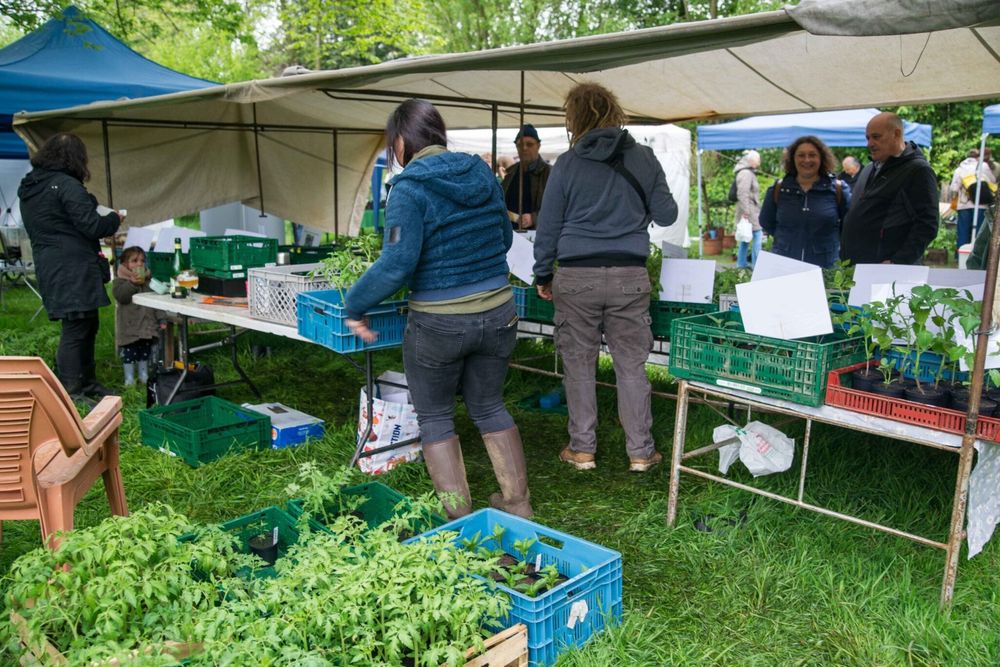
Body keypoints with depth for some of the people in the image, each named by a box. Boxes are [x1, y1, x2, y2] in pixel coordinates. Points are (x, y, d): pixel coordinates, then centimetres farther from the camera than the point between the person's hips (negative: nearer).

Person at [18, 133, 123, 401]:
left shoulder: (28, 188, 15)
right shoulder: (66, 185, -14)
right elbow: (92, 225, -16)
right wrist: (115, 219, 2)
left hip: (50, 268, 9)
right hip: (73, 270, -9)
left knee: (87, 325, 18)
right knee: (76, 329, -6)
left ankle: (87, 383, 27)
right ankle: (70, 395, -2)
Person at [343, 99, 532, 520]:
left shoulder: (409, 188, -14)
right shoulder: (482, 172, 5)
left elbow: (398, 263, -23)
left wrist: (355, 305, -12)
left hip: (438, 325, -6)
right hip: (497, 314, 6)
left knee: (435, 418, 14)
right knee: (489, 407, 22)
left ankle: (458, 518, 17)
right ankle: (518, 503, 29)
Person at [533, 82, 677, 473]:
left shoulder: (567, 164, -1)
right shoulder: (644, 159, 2)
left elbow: (548, 225, 1)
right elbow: (666, 215, 9)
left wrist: (543, 274, 11)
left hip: (576, 278, -1)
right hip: (629, 277, 1)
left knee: (579, 365, 10)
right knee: (631, 366, 9)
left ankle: (582, 449, 18)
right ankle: (640, 452, 16)